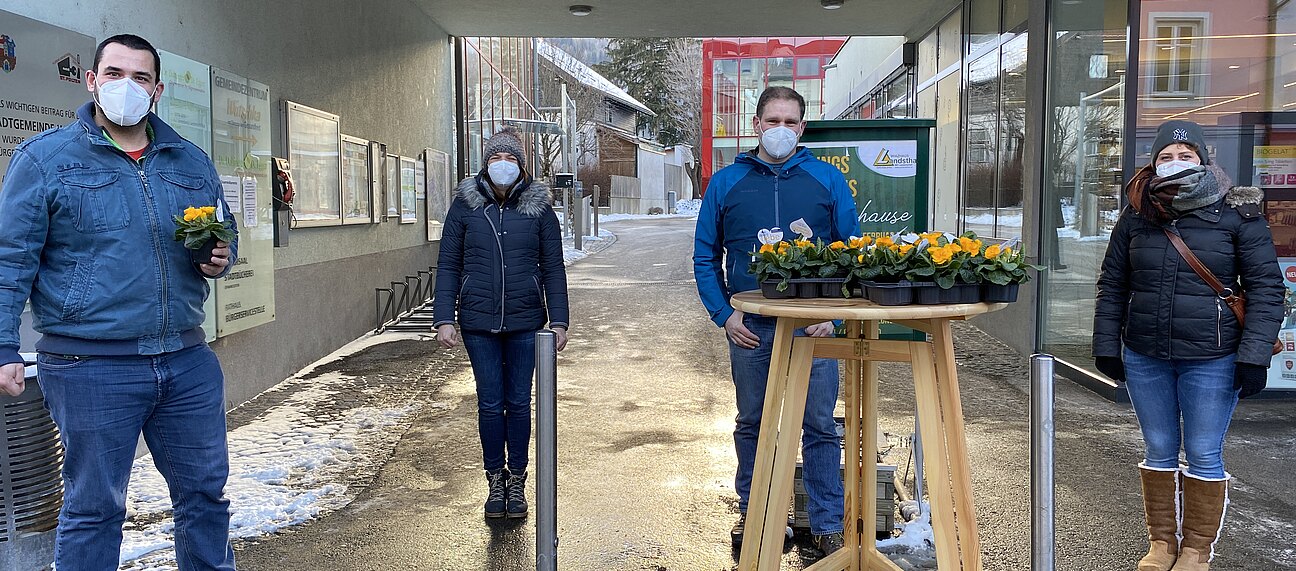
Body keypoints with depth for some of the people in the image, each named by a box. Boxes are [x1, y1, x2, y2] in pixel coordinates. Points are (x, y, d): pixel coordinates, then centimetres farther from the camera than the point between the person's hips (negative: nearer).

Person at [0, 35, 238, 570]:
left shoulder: (192, 162, 11)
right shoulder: (44, 157, -1)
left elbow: (222, 235, 22)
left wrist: (219, 259, -1)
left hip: (188, 360, 4)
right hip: (91, 368, -4)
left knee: (206, 493, 14)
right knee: (93, 508, 7)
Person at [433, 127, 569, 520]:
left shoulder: (539, 207, 1)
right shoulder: (465, 205, 0)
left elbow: (553, 268, 3)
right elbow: (448, 265, 2)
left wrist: (559, 321, -1)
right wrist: (443, 318, -5)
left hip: (525, 323, 0)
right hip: (478, 323, 0)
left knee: (519, 403, 8)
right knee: (490, 404, 6)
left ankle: (517, 482, 22)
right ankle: (495, 482, 22)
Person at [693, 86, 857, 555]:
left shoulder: (828, 180, 4)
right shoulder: (725, 183, 6)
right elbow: (705, 257, 8)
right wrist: (724, 315, -3)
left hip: (813, 326, -1)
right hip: (749, 327, 1)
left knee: (820, 427, 4)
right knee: (751, 424, 13)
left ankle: (828, 524, 16)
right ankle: (751, 512, 29)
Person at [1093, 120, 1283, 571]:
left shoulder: (1238, 213, -5)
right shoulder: (1136, 217, 3)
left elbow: (1266, 287, -4)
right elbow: (1112, 286, 9)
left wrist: (1253, 356, -11)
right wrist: (1106, 346, 6)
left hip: (1211, 361, -3)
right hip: (1144, 359, 3)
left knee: (1203, 456, 6)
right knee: (1159, 452, 14)